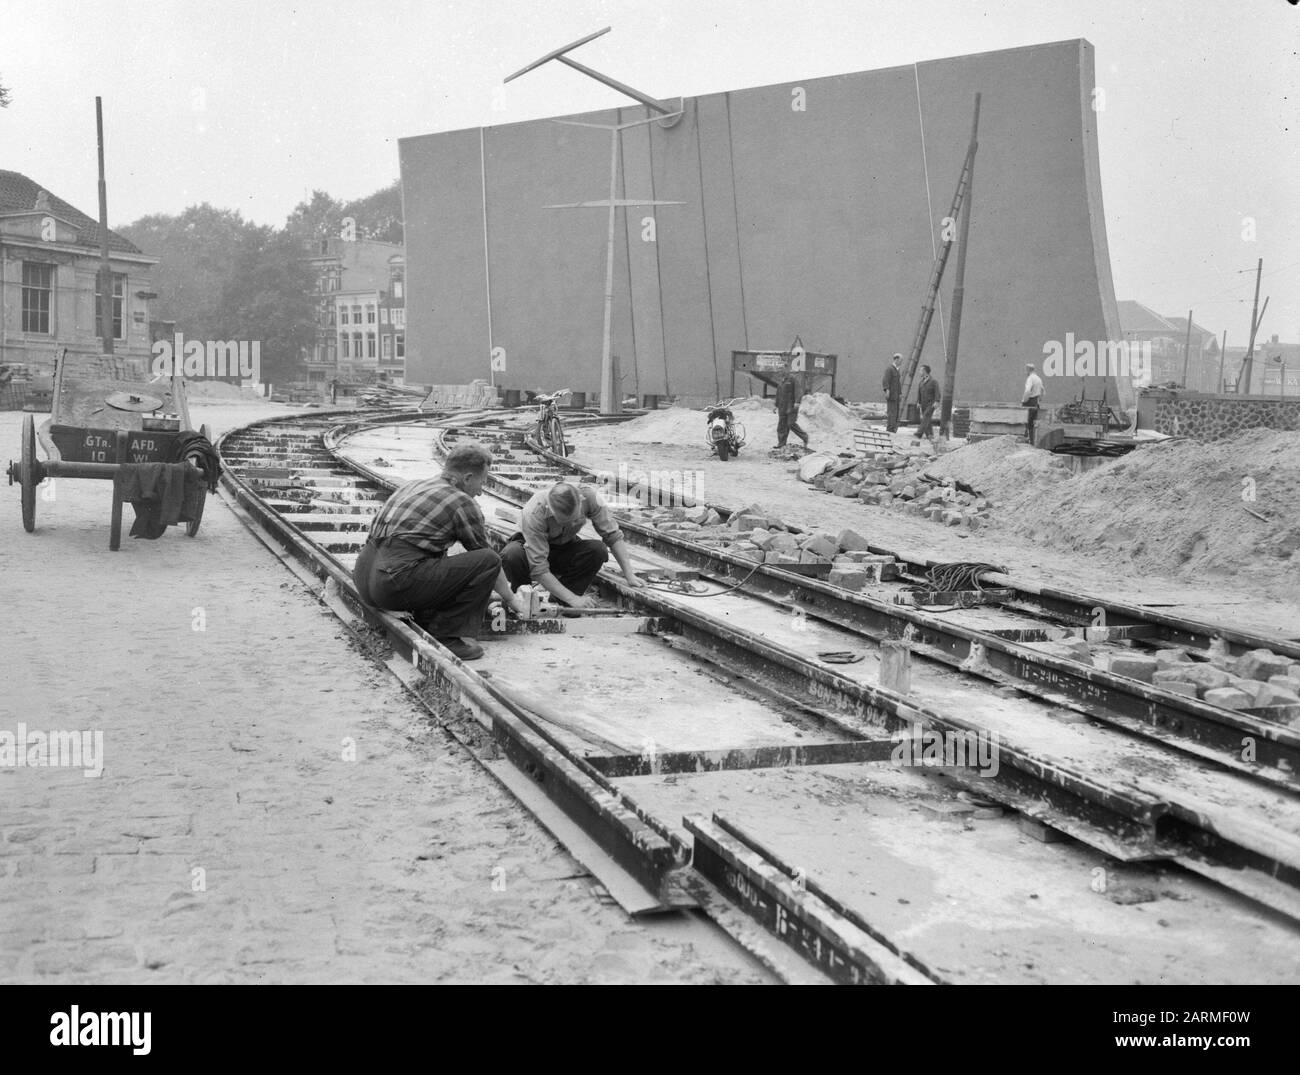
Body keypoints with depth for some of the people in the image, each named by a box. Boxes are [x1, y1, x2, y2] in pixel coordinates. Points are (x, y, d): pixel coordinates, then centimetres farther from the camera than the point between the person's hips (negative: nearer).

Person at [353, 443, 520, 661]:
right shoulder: (461, 502, 1)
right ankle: (445, 636, -5)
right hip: (396, 583, -9)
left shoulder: (413, 485, 24)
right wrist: (509, 597, 26)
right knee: (488, 561, -6)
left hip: (364, 581, 9)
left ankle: (425, 625, 14)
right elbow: (486, 555, 9)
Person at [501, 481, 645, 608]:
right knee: (512, 555, -38)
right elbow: (538, 569, -36)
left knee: (598, 550, -28)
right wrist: (573, 599, -38)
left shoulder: (589, 496, -28)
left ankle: (559, 601, -12)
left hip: (565, 548, 4)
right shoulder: (534, 513, -37)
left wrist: (629, 574, -21)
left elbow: (613, 536, -15)